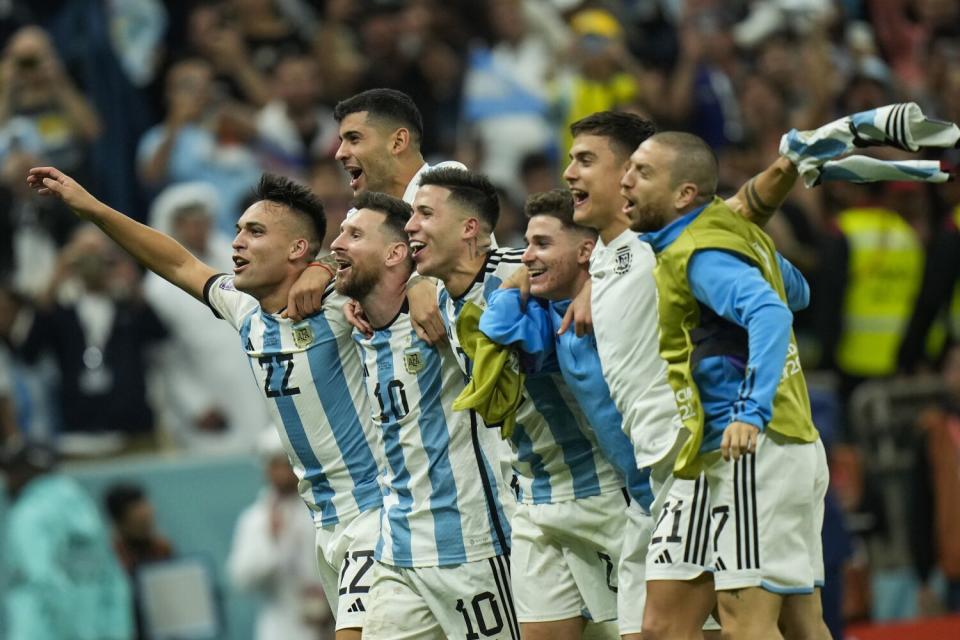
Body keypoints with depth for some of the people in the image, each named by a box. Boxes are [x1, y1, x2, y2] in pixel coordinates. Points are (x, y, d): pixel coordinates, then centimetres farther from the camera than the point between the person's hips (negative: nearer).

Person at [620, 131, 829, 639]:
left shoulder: (698, 254, -12)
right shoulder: (736, 231, 15)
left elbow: (771, 312, -28)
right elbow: (797, 291, 32)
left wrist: (753, 412, -36)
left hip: (755, 452, -10)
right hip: (796, 445, 10)